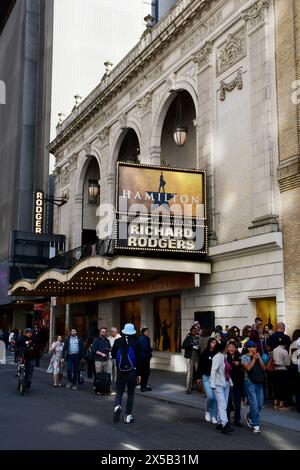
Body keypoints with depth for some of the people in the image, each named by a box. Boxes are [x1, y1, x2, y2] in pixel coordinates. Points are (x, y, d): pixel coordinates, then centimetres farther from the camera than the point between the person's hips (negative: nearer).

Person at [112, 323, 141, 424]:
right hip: (132, 372, -1)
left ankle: (117, 406, -16)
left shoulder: (117, 341, -5)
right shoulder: (135, 342, -10)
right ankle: (128, 416, 11)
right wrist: (138, 374, -1)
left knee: (119, 392, 12)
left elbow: (113, 355, 5)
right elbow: (138, 359, -7)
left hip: (120, 371, 1)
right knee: (130, 394, 9)